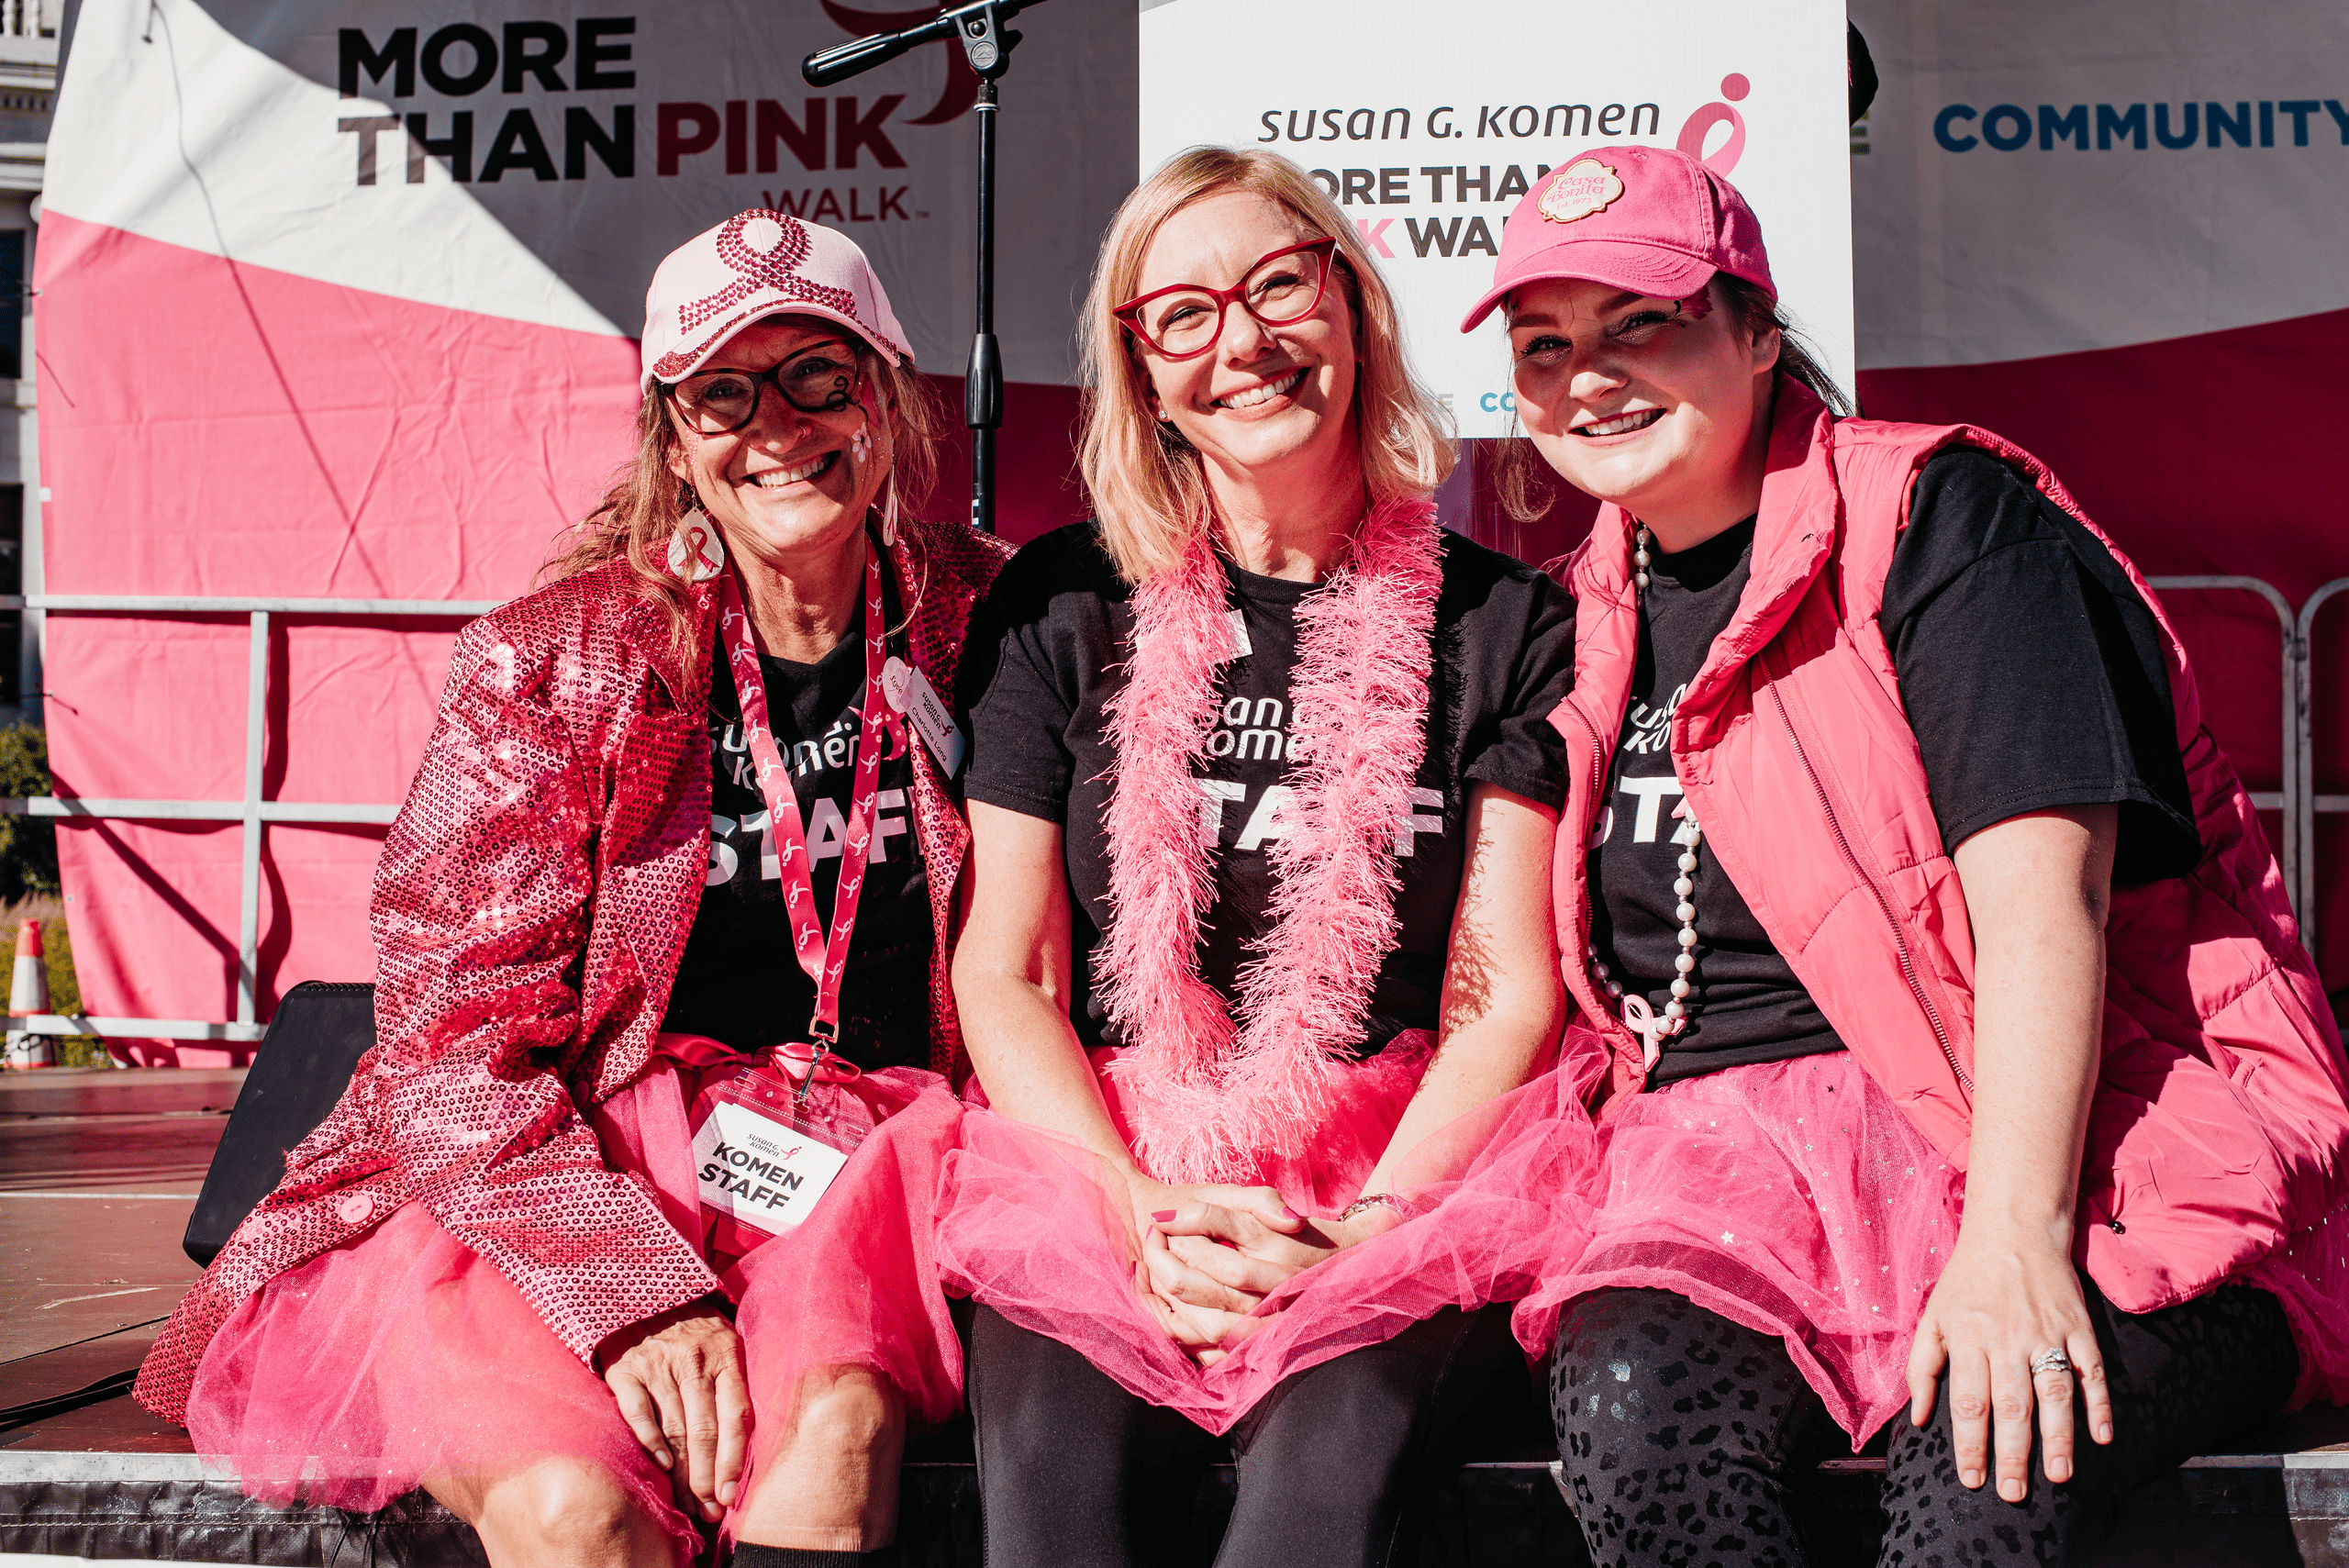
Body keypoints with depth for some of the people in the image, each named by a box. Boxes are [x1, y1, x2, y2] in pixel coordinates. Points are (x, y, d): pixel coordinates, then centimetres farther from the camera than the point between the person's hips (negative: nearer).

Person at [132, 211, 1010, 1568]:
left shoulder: (979, 617, 4)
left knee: (830, 1426, -32)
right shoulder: (553, 663, -4)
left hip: (859, 1172, 2)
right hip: (539, 1185, -1)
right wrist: (630, 1291, -21)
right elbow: (456, 1042, -6)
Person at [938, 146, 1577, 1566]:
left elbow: (1511, 994, 3)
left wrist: (1357, 1234, -12)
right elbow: (1006, 974, 7)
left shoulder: (1503, 623, 7)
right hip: (1105, 1163, 1)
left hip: (1407, 1171, 0)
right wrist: (1143, 1223, -9)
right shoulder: (1063, 609, 10)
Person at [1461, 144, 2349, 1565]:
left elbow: (2040, 893, -15)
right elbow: (1535, 975, 21)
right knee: (1640, 1406, -30)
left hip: (2063, 1120, -4)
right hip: (1737, 1134, 4)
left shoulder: (1938, 514, -2)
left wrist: (2012, 1232, -27)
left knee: (1989, 1452, -36)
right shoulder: (1583, 616, 18)